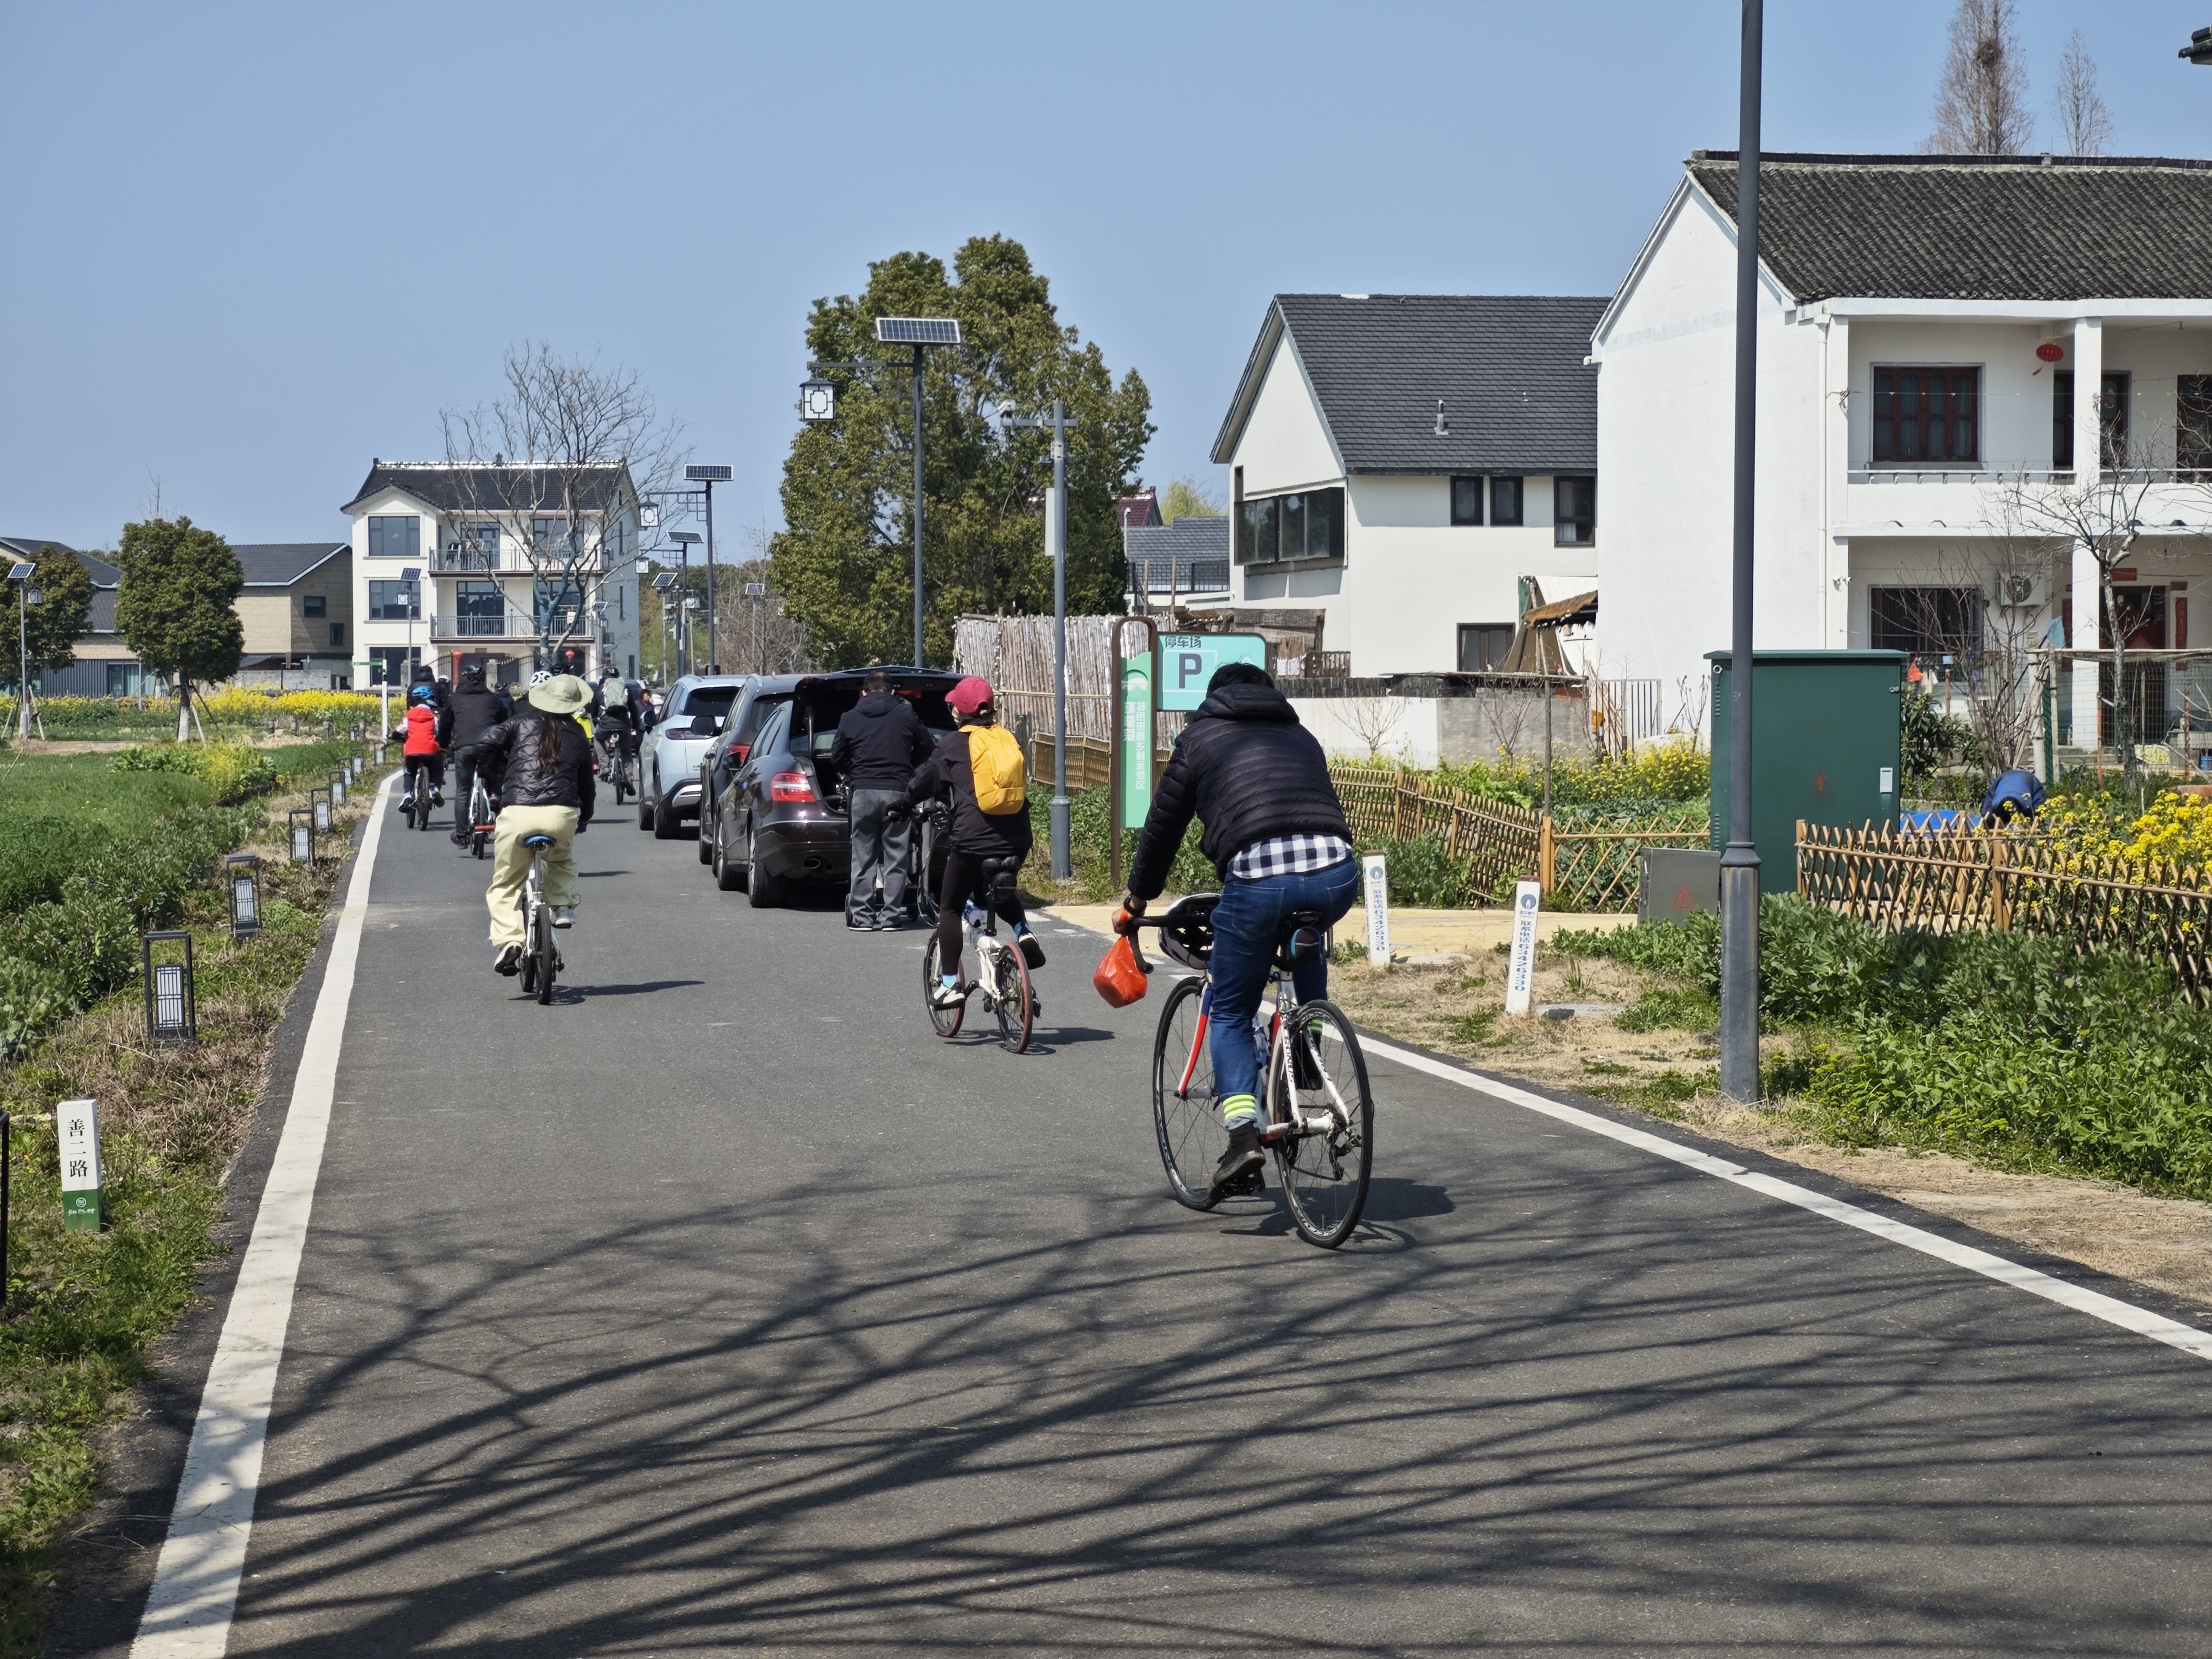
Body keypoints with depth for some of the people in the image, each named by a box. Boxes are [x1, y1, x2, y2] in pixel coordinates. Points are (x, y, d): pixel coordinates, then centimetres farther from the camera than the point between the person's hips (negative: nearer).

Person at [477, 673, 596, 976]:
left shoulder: (522, 723, 12)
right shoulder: (577, 735, 18)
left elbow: (485, 747, 2)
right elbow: (586, 783, 25)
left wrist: (505, 764, 23)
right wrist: (584, 819, 41)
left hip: (517, 813, -2)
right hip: (562, 814, 2)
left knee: (505, 885, 11)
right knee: (562, 863, 36)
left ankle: (508, 937, -7)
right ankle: (564, 906, 17)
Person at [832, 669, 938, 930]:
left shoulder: (850, 718, 5)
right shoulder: (905, 714, 4)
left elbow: (837, 757, 8)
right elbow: (927, 747, 11)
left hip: (862, 791, 0)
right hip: (896, 791, 0)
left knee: (863, 857, 6)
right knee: (895, 857, 5)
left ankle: (861, 916, 5)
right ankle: (891, 915, 3)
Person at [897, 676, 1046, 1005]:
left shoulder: (954, 744, 0)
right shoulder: (1009, 739, 12)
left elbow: (924, 780, 9)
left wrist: (904, 806, 28)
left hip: (973, 837, -4)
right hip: (1016, 838, 4)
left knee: (950, 907, 10)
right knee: (1001, 891, 32)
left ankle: (950, 984, 5)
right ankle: (1024, 932, 6)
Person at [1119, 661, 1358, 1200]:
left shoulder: (1201, 738, 21)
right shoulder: (1301, 737, 32)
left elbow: (1164, 824, 24)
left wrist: (1137, 898, 38)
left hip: (1257, 877, -3)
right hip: (1335, 872, 4)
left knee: (1230, 1015, 14)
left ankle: (1243, 1132, -5)